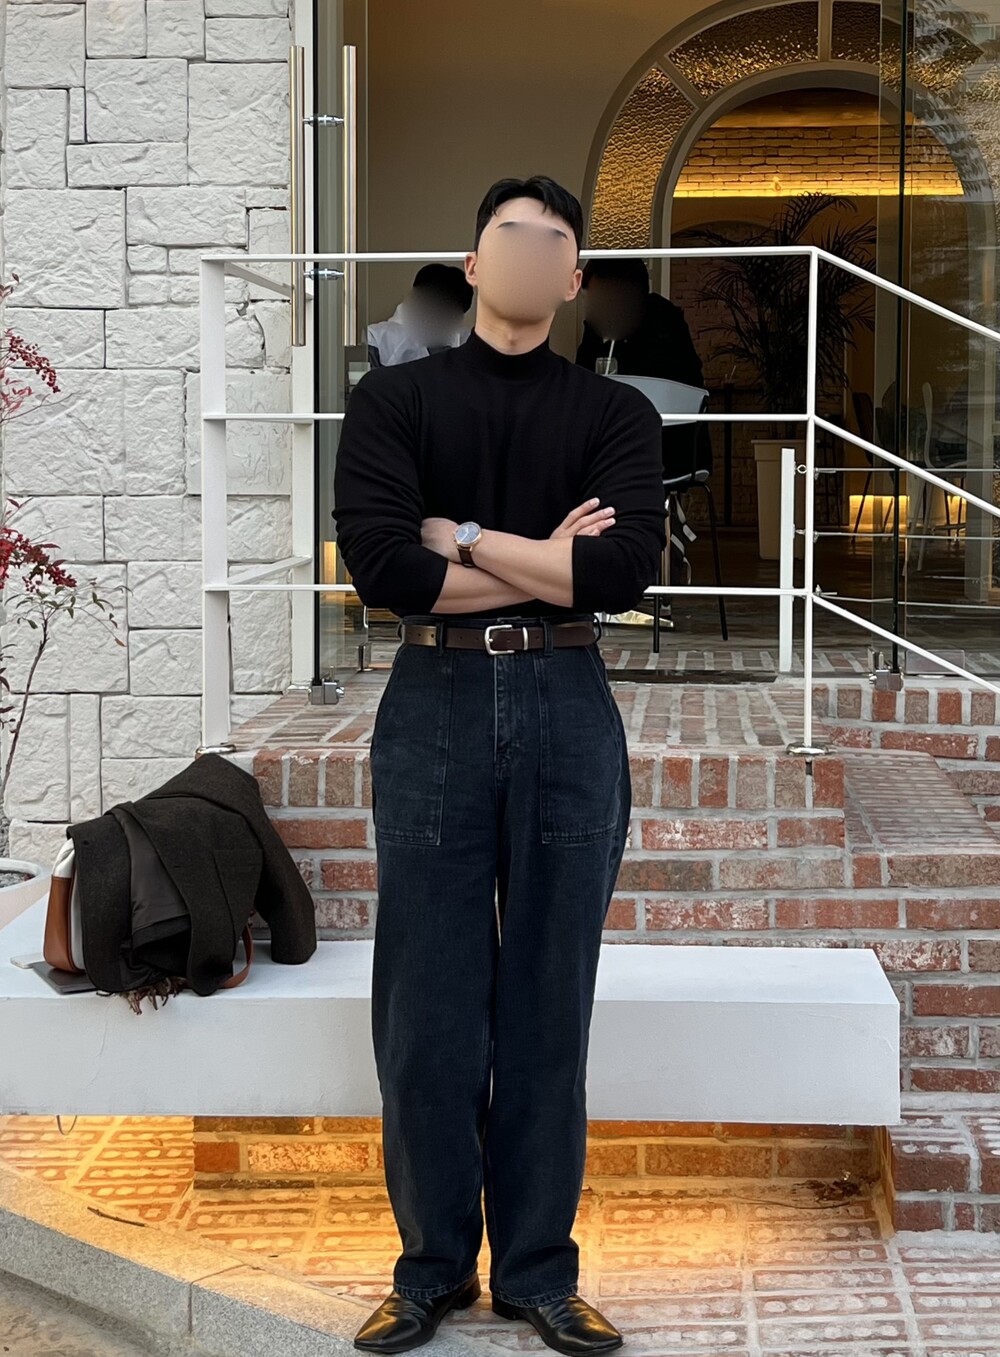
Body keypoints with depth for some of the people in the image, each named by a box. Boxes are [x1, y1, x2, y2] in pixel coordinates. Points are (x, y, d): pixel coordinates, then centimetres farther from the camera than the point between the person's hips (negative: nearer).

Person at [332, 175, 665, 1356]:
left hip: (568, 714, 1)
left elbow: (625, 568, -10)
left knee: (550, 1002, 6)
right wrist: (545, 563, -7)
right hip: (435, 708, 0)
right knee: (426, 1005, 4)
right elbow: (377, 563, -11)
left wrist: (461, 536, -8)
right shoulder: (395, 398, 5)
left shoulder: (615, 414, 7)